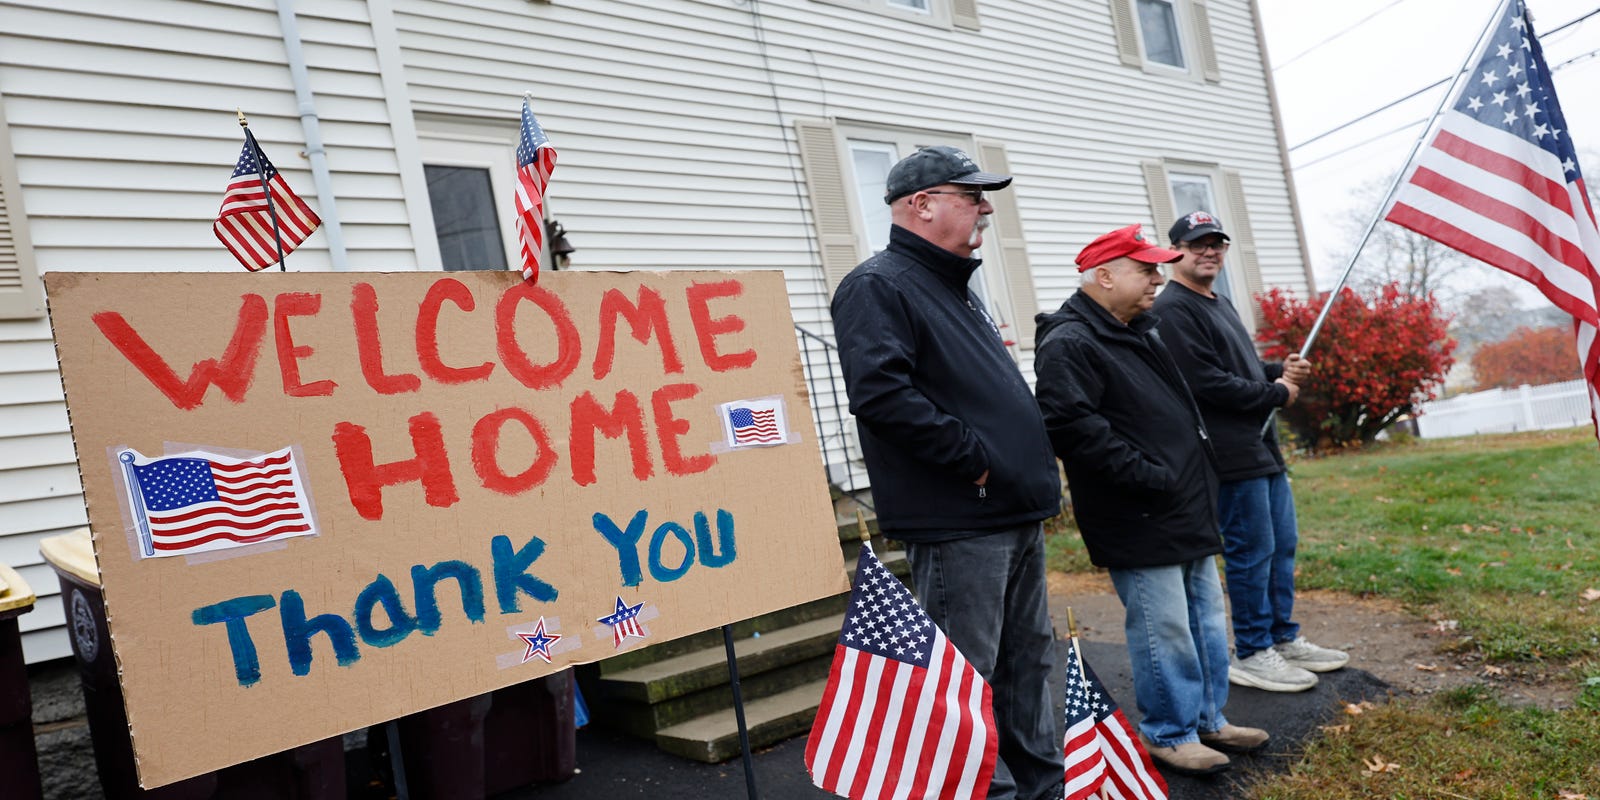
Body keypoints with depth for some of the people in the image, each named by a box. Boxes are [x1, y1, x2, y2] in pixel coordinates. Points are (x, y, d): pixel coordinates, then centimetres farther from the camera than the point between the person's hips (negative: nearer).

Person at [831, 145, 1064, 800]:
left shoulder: (954, 289, 20)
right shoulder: (878, 287, -10)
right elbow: (881, 392, -26)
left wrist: (1035, 478, 15)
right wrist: (974, 458, -20)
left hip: (1016, 516, 10)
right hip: (957, 525, -10)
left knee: (1029, 660, 18)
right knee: (968, 675, -1)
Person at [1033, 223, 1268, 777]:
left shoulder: (1141, 333, 17)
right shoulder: (1068, 345, -15)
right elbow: (1073, 427, -26)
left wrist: (1200, 477, 20)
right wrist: (1149, 477, -22)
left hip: (1188, 511, 10)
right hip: (1139, 522, -10)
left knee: (1206, 619, 17)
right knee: (1164, 630, -1)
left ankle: (1209, 718, 31)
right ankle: (1169, 733, 15)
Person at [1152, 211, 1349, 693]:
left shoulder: (1220, 305, 19)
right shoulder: (1173, 310, -14)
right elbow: (1206, 382, -21)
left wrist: (1281, 371, 7)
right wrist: (1277, 393, -10)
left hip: (1262, 448, 10)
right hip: (1231, 455, -10)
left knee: (1283, 546, 16)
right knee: (1251, 552, -4)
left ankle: (1283, 639, 28)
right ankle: (1251, 654, 9)